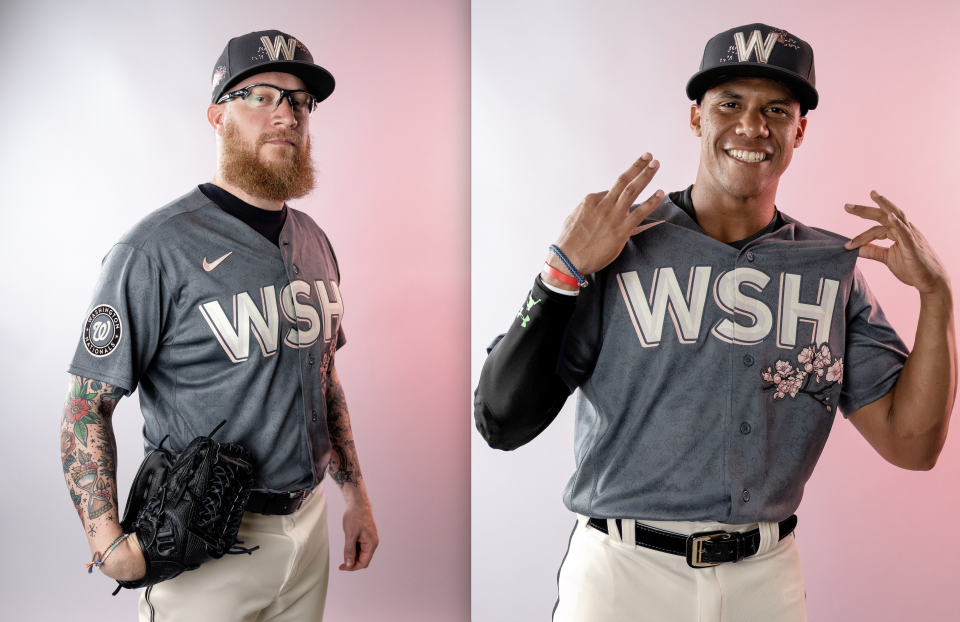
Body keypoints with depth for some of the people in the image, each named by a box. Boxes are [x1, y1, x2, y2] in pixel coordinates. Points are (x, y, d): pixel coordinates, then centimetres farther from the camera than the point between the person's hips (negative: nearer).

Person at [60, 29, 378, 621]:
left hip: (307, 524, 7)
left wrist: (355, 494, 12)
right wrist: (109, 540, -24)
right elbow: (88, 404, -14)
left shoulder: (315, 243, 7)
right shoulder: (157, 249, -16)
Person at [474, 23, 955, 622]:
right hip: (623, 574, -3)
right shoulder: (621, 247, -9)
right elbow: (502, 424, -13)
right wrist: (565, 272, -20)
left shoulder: (834, 268, 3)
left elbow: (911, 443, 0)